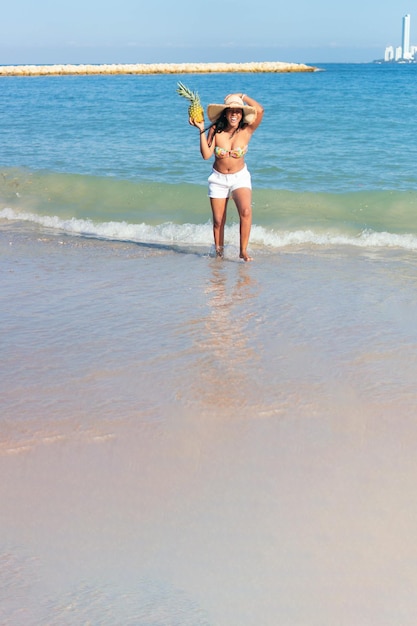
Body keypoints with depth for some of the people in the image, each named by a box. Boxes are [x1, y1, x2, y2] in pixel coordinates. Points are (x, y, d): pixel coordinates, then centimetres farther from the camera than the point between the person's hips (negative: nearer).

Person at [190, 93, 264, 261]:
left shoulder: (246, 131, -11)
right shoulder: (215, 130, -10)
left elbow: (259, 110, -24)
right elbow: (206, 155, -18)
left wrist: (242, 96, -12)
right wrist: (202, 130, -22)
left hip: (240, 177, -1)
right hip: (218, 179, 1)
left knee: (246, 211, -26)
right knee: (218, 221, 6)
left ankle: (243, 251, -15)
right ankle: (218, 252, 27)